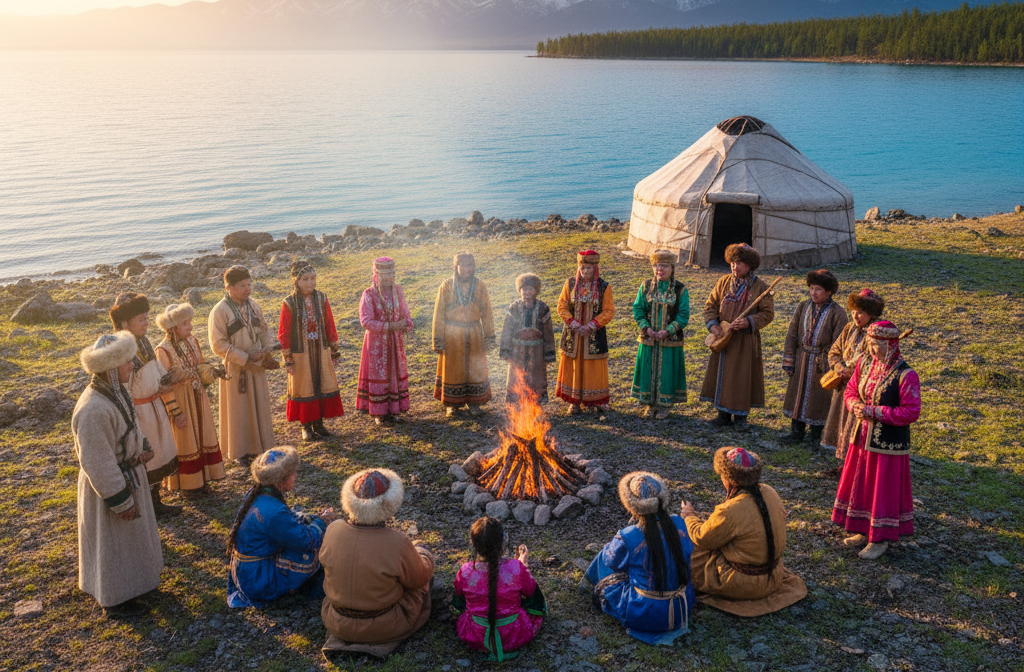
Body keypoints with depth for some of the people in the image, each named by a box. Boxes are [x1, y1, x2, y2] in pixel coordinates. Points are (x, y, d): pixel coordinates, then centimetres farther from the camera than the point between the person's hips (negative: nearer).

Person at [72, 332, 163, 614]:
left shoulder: (116, 391, -5)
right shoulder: (93, 410, -33)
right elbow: (98, 464, -27)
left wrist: (143, 448, -3)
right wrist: (121, 501, -20)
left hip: (130, 474, 9)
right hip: (110, 486, -9)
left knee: (133, 534, 26)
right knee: (112, 541, 11)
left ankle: (134, 579, 47)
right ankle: (115, 598, 30)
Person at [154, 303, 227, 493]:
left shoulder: (192, 341, 0)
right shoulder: (164, 350, -20)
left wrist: (214, 372, -10)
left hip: (198, 399, 6)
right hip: (180, 400, -6)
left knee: (202, 435, 14)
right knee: (184, 440, 7)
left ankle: (200, 477, 29)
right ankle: (186, 483, 24)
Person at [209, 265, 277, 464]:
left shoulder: (253, 305, 3)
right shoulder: (220, 311, -15)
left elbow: (263, 331, 13)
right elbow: (218, 345, -17)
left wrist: (269, 347, -8)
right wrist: (245, 358, -19)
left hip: (257, 366, 6)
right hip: (236, 369, -5)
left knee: (260, 406, 13)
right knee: (239, 410, 6)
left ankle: (261, 446, 29)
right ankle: (241, 451, 21)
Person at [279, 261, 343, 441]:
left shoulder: (321, 298, -3)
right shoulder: (289, 303, -13)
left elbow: (330, 325, 5)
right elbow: (284, 333, -8)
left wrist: (334, 350, 7)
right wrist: (288, 359, -7)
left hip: (321, 352, 3)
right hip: (301, 354, -3)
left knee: (323, 386, 10)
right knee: (303, 389, 8)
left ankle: (319, 423, 25)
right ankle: (306, 427, 22)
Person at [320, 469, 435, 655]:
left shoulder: (333, 530, -18)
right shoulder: (397, 543, -28)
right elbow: (419, 579, -10)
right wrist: (419, 553, 10)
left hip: (336, 624, 3)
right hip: (382, 628, -3)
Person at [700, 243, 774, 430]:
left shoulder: (760, 287, -7)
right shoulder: (724, 282, 4)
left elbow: (768, 313, -7)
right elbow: (710, 305, 8)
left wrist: (748, 322, -21)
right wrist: (713, 324, -8)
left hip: (746, 340, -4)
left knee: (743, 377, 3)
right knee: (721, 374, 8)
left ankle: (740, 416, 18)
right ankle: (723, 414, 20)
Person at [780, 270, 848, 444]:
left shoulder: (837, 313, -10)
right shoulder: (803, 306, 1)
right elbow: (792, 334, 3)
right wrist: (788, 360, 0)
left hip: (822, 362, -4)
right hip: (801, 359, 4)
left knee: (819, 398, 7)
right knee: (797, 393, 10)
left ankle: (816, 434, 23)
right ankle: (797, 431, 23)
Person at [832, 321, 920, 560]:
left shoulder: (905, 375, -19)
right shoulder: (865, 364, 1)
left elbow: (911, 412, -20)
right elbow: (850, 391, 11)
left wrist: (875, 412, -22)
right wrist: (856, 406, -11)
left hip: (889, 443, -7)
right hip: (863, 437, 7)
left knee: (884, 489, 5)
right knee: (860, 484, 16)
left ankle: (881, 539, 19)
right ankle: (865, 530, 32)